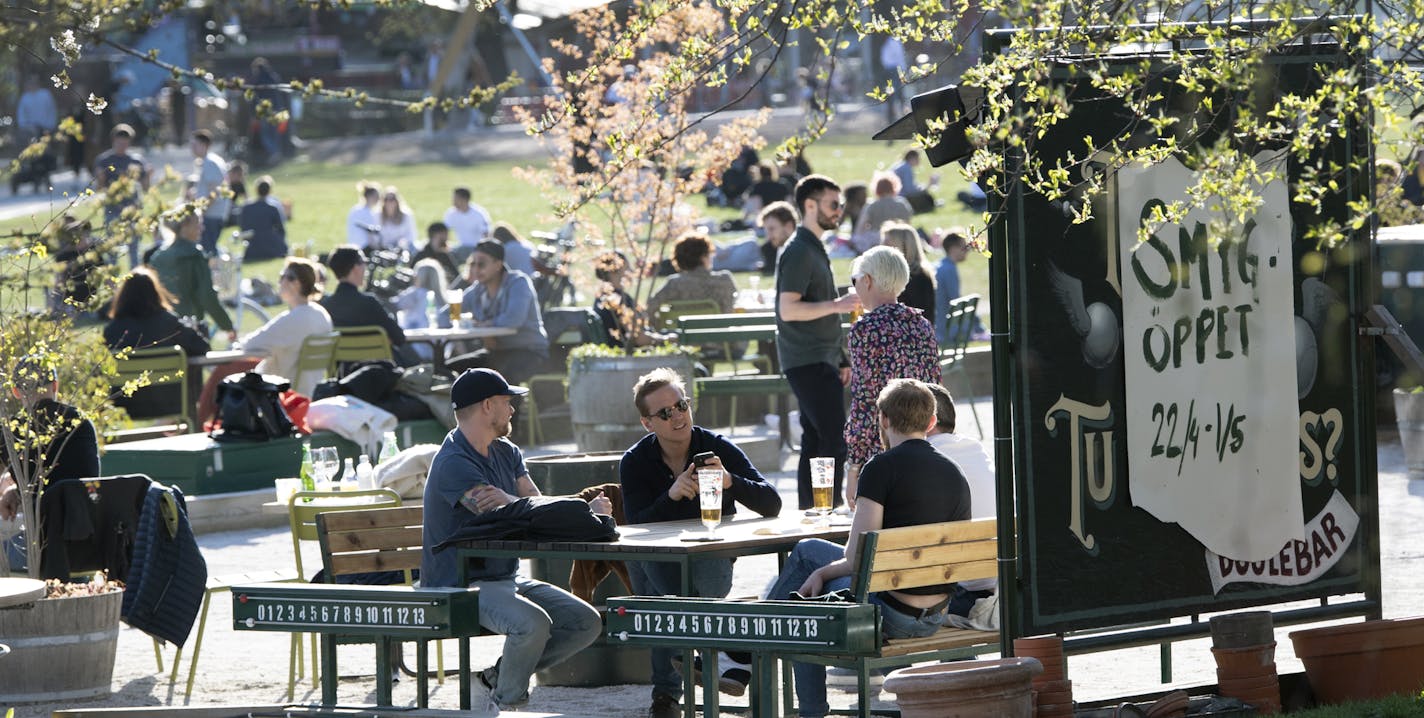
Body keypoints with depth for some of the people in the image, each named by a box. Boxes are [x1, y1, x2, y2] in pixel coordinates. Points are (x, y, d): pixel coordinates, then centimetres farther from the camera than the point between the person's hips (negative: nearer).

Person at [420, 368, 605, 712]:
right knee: (534, 624, -34)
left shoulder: (506, 452, 14)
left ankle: (504, 673, 11)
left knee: (587, 622, -5)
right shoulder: (454, 463, -17)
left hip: (508, 578, 9)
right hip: (460, 587, -9)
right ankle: (507, 703, -8)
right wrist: (586, 511, -15)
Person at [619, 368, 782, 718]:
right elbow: (636, 527, -16)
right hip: (661, 566, 2)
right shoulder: (635, 463, -2)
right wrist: (672, 496, -33)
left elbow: (772, 505, -12)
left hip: (712, 566, -2)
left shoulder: (719, 449, -5)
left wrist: (730, 482, -30)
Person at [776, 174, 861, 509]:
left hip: (820, 362, 10)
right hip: (808, 362, -10)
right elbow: (788, 309, -21)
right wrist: (836, 305, -22)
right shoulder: (799, 252, -12)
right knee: (835, 441, -14)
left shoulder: (814, 249, 19)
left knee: (815, 441, 10)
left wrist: (841, 360, 23)